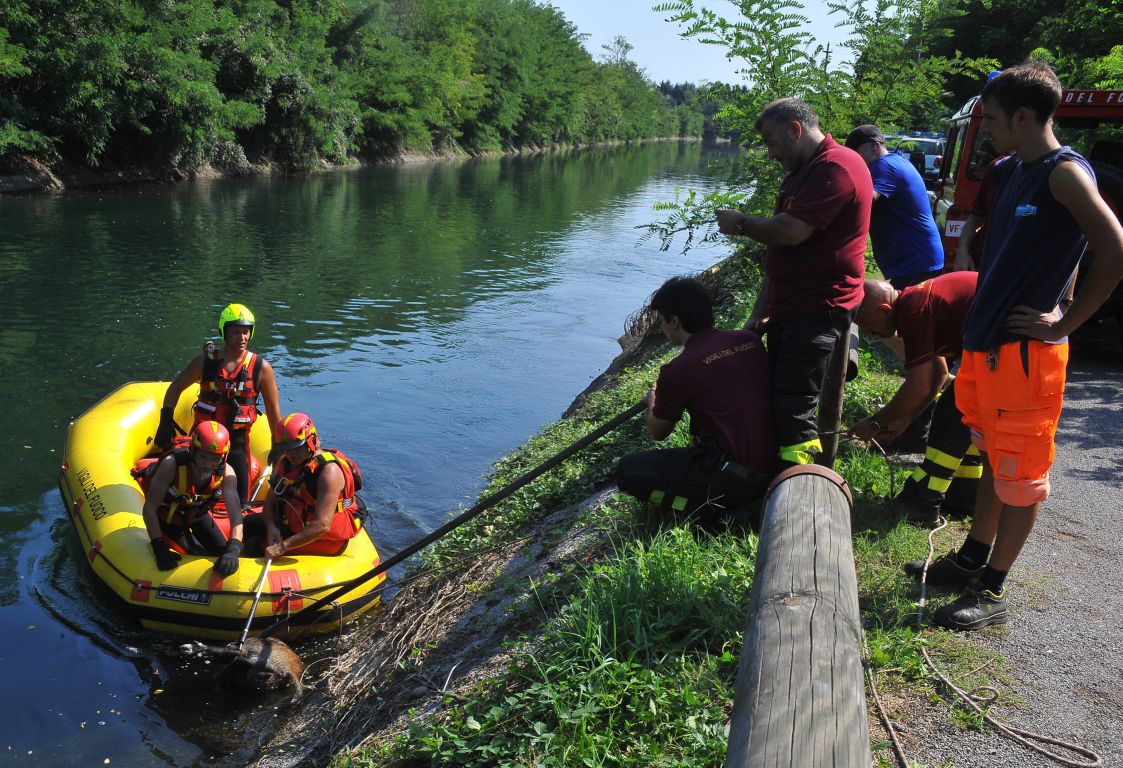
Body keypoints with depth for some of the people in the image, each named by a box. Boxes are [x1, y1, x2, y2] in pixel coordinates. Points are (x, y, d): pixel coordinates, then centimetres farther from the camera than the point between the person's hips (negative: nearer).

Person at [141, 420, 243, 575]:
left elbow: (236, 514, -37)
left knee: (222, 552, 7)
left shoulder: (225, 472, -29)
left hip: (197, 514, 3)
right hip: (168, 517, -3)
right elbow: (149, 508, -34)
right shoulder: (172, 464, -38)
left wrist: (233, 551, -53)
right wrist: (160, 549, -42)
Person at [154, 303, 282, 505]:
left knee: (240, 502, 0)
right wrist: (166, 422, -4)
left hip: (237, 440, -1)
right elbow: (176, 388, 8)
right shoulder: (205, 361, -4)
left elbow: (274, 413, -3)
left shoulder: (261, 368, -9)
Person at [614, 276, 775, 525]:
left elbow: (658, 432, 5)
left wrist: (653, 403, 27)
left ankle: (709, 511, -8)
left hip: (732, 478, -7)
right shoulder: (751, 339, 4)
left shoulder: (678, 371, -13)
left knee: (627, 470, 1)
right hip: (770, 468, 8)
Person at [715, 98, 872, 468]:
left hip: (820, 310, -11)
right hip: (787, 309, 11)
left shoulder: (836, 167, -13)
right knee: (776, 402, 11)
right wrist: (761, 308, 17)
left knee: (794, 412, -14)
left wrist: (740, 223, -6)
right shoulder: (800, 173, 22)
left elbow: (792, 231, -25)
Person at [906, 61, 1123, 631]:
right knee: (994, 458, 19)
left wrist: (1064, 323, -16)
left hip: (1026, 350, -9)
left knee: (1020, 474, 2)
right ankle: (972, 561, 31)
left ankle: (992, 592, 11)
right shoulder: (1016, 170, 13)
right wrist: (978, 322, 13)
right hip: (986, 342, 9)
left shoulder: (1065, 173, -14)